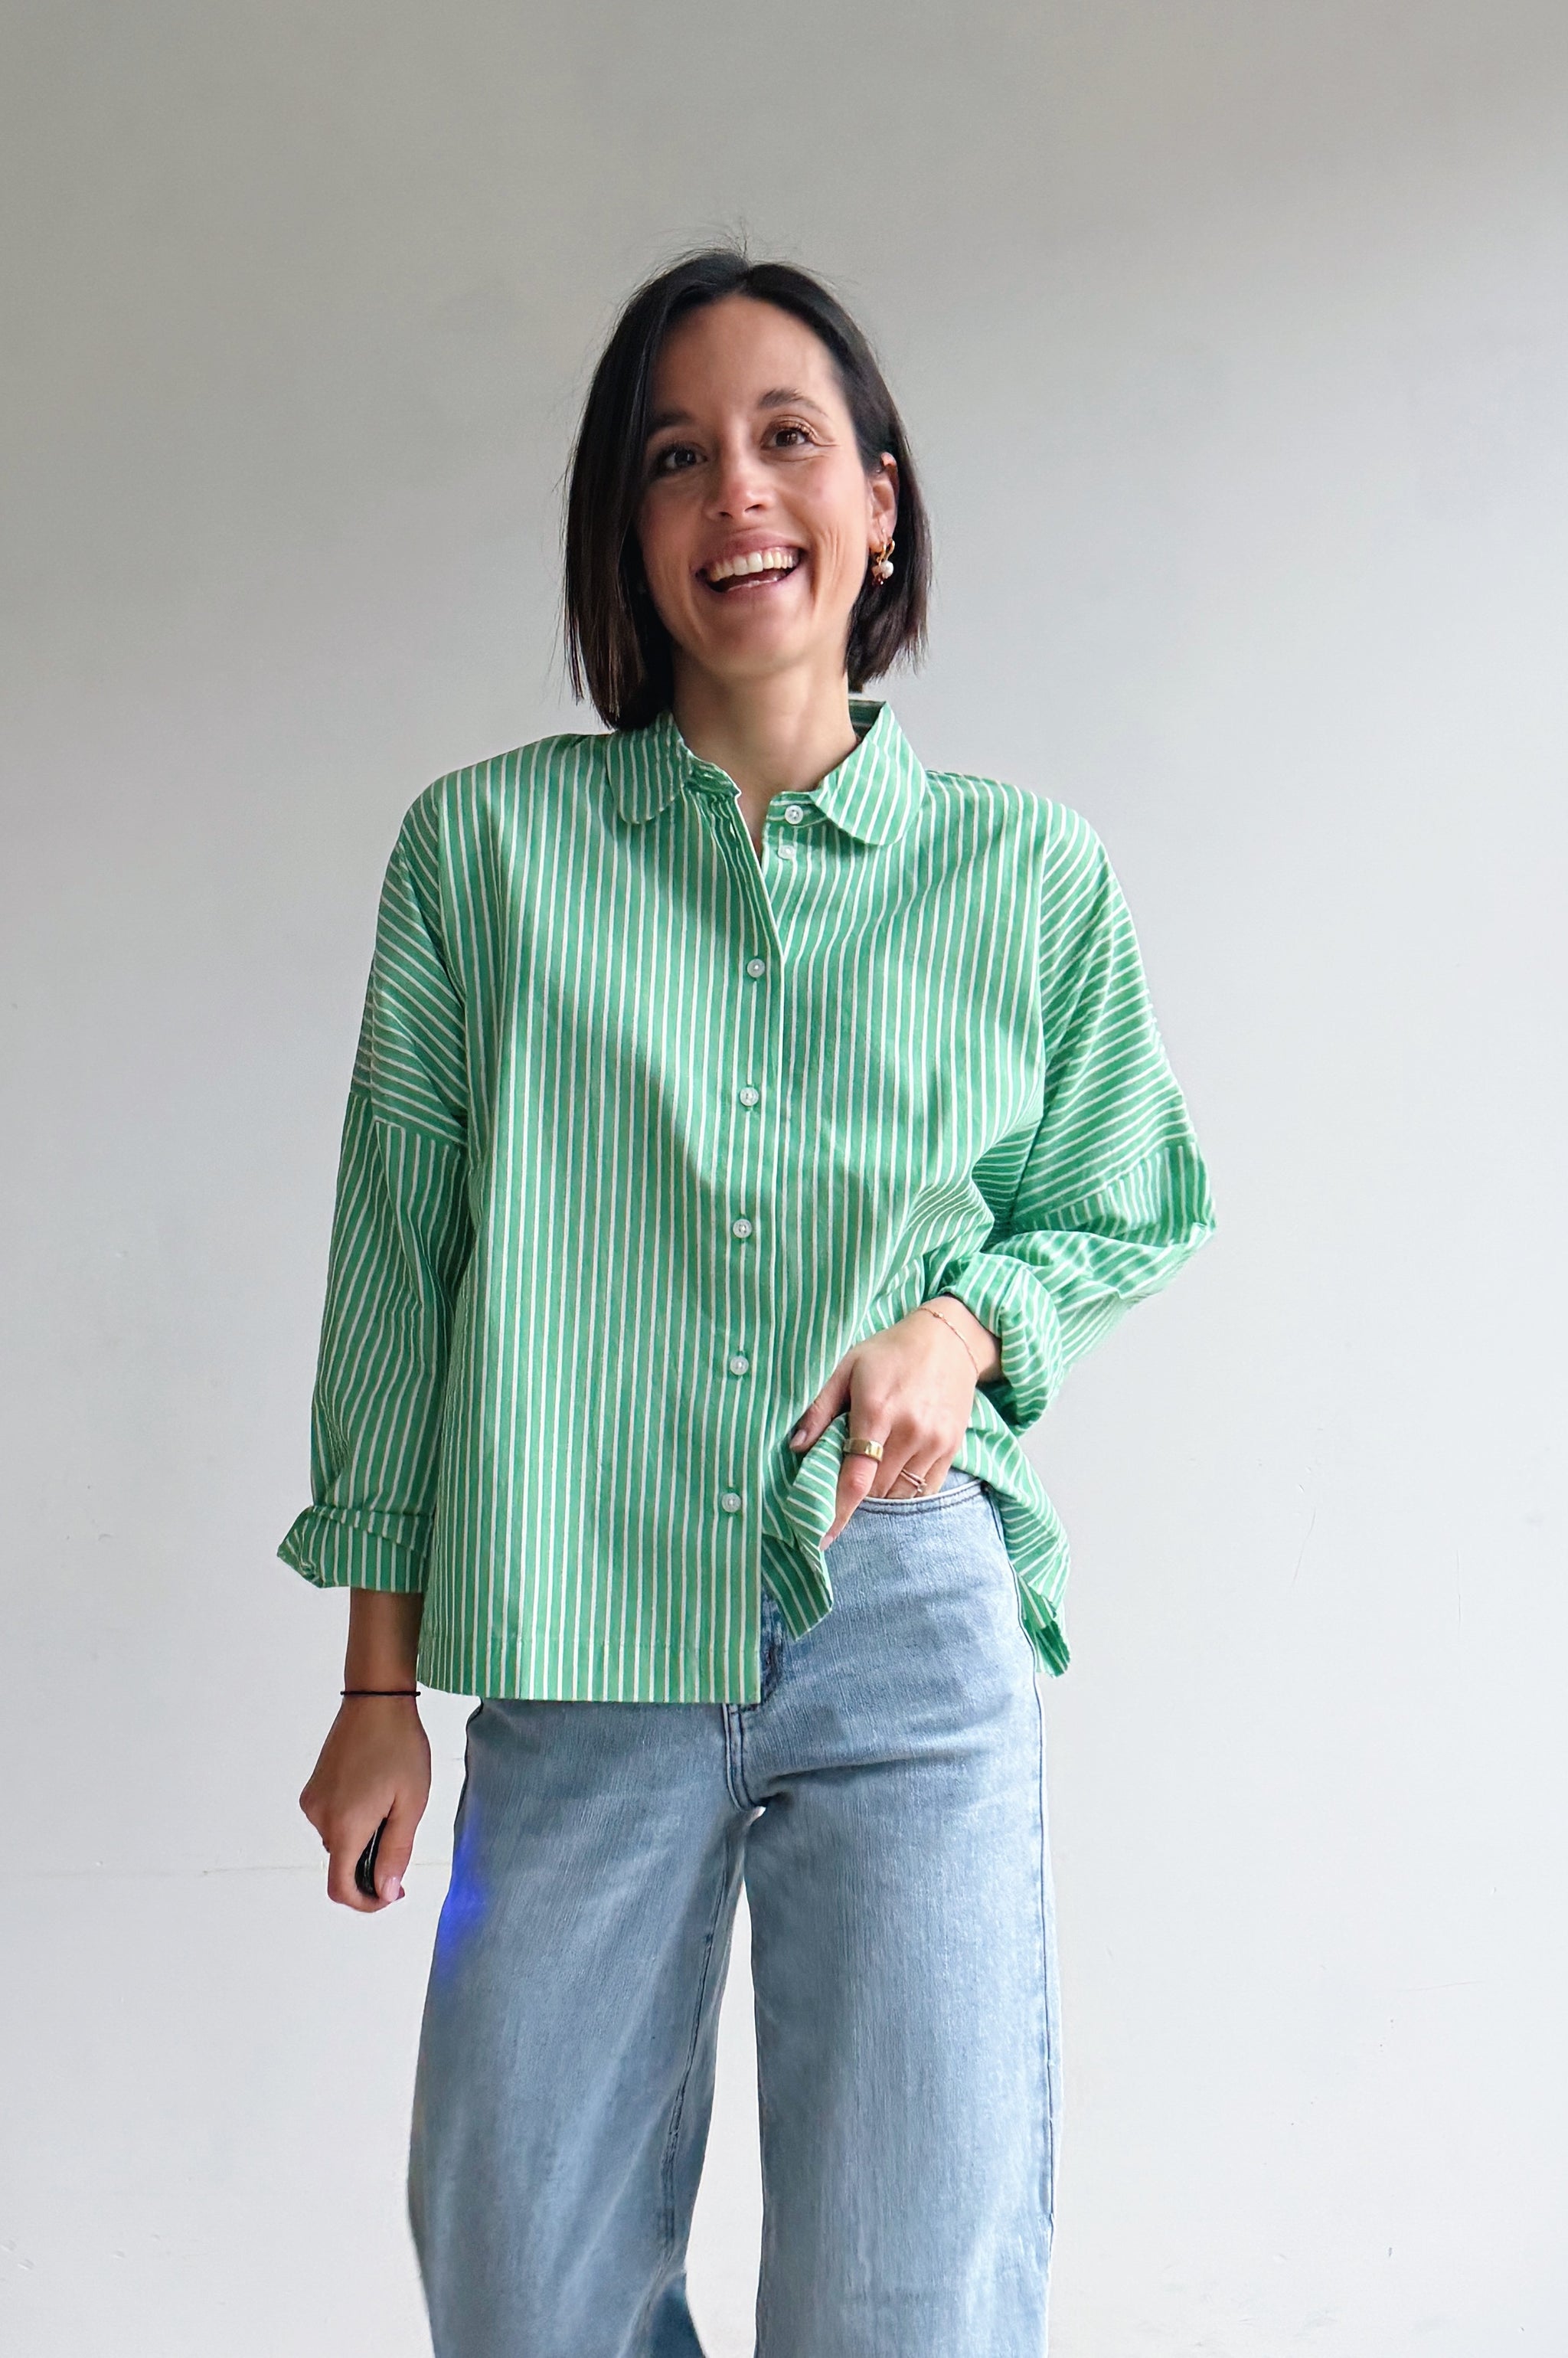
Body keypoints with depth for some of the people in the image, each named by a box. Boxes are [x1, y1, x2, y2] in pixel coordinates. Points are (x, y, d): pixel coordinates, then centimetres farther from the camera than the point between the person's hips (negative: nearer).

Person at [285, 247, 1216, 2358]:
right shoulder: (484, 849, 1)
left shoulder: (1031, 875, 3)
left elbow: (1122, 1212, 16)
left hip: (913, 1646, 0)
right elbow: (399, 1273, 5)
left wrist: (962, 1324, -7)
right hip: (582, 1657, 1)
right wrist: (379, 1682, 6)